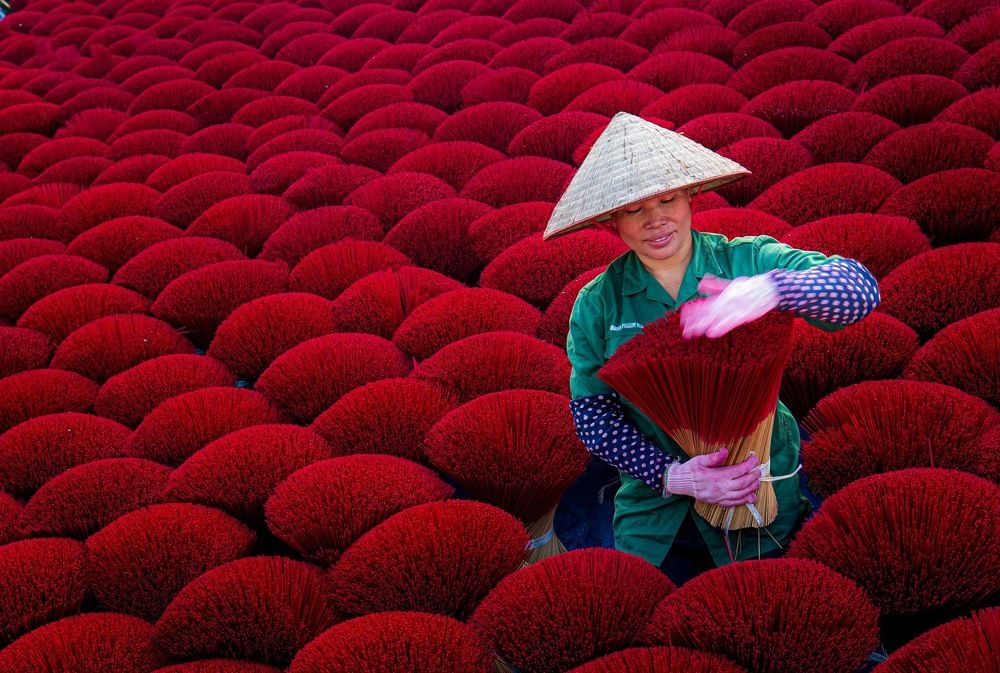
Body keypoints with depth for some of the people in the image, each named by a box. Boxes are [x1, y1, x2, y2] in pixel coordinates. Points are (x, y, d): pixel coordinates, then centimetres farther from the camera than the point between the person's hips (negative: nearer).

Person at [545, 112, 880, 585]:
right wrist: (671, 475, -19)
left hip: (767, 501, 0)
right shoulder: (595, 305, -5)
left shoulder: (747, 261, -9)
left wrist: (769, 290, -40)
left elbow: (859, 289, -20)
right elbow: (591, 413, -5)